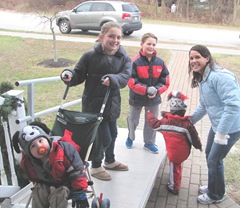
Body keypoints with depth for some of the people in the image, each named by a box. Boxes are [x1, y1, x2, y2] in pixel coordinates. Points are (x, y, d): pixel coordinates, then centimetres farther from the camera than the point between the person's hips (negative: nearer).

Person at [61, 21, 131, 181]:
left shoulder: (124, 58, -3)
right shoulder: (91, 56, -12)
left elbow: (125, 76, -18)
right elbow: (79, 75, -6)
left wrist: (112, 79, -38)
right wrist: (70, 76, -27)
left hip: (112, 104, 5)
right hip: (94, 104, -5)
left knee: (112, 134, 23)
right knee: (104, 138, -2)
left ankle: (110, 161, 49)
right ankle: (96, 167, 23)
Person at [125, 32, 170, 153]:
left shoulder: (160, 62, -7)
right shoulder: (135, 62, -19)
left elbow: (165, 81, -3)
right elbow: (131, 82, -21)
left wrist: (156, 90, -18)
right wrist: (146, 90, -26)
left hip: (154, 98, 3)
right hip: (137, 98, -3)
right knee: (133, 120, 17)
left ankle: (149, 143, 33)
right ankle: (130, 137, 44)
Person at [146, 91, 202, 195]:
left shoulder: (164, 121, -12)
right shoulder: (187, 124, -18)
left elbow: (154, 123, 8)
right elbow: (194, 138, -8)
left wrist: (149, 114, 26)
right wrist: (198, 146, 13)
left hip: (173, 153, -1)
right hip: (184, 153, 1)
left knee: (174, 165, 15)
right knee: (177, 163, 24)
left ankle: (174, 187, 27)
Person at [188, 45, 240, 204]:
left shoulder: (220, 77, -26)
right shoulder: (202, 78, 7)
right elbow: (204, 106, 18)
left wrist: (221, 133, -27)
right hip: (217, 125, 9)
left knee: (214, 160, 3)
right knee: (209, 155, 21)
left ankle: (216, 195, 27)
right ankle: (213, 187, 44)